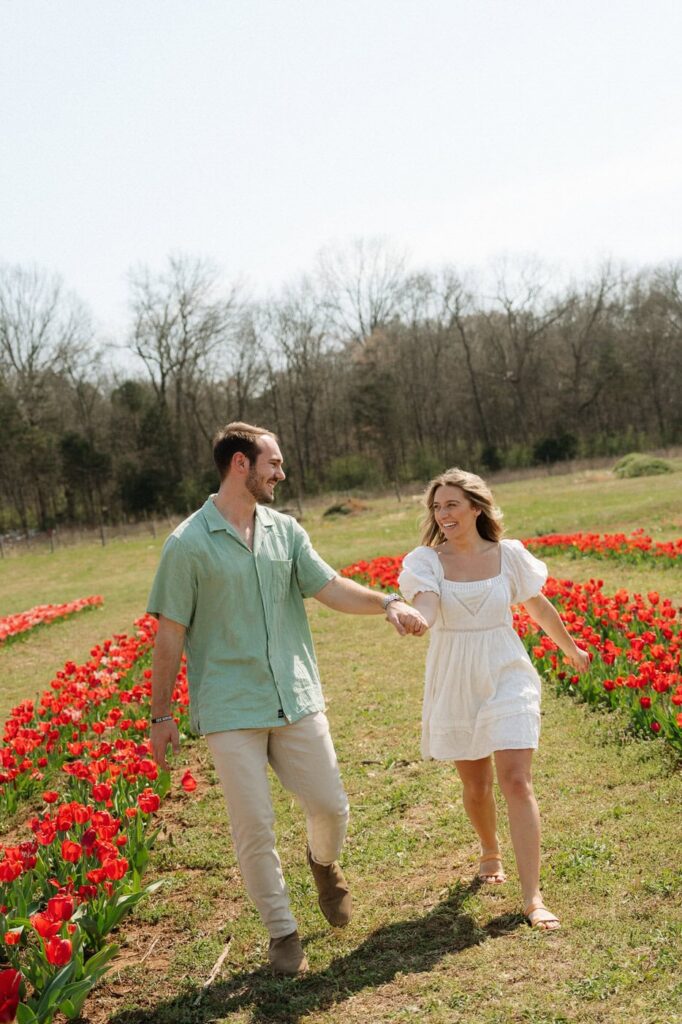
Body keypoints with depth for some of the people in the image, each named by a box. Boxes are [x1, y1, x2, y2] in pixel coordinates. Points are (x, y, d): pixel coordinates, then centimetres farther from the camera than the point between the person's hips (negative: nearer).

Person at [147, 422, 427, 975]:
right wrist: (161, 715, -1)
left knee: (330, 805, 8)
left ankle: (324, 861, 42)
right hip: (231, 710, -4)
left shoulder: (285, 530, 6)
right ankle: (282, 930, 22)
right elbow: (170, 633, -4)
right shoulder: (188, 544, -8)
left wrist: (387, 602, -18)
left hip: (297, 700, 4)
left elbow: (330, 587, 1)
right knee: (254, 827, 2)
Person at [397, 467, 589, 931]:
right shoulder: (426, 560, -7)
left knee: (517, 782, -12)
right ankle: (491, 853, 44)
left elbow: (539, 606, 12)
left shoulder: (509, 555, -4)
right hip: (455, 686, 1)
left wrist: (571, 648, 26)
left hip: (506, 677, -1)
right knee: (475, 783, 14)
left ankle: (533, 897, -8)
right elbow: (425, 609, -27)